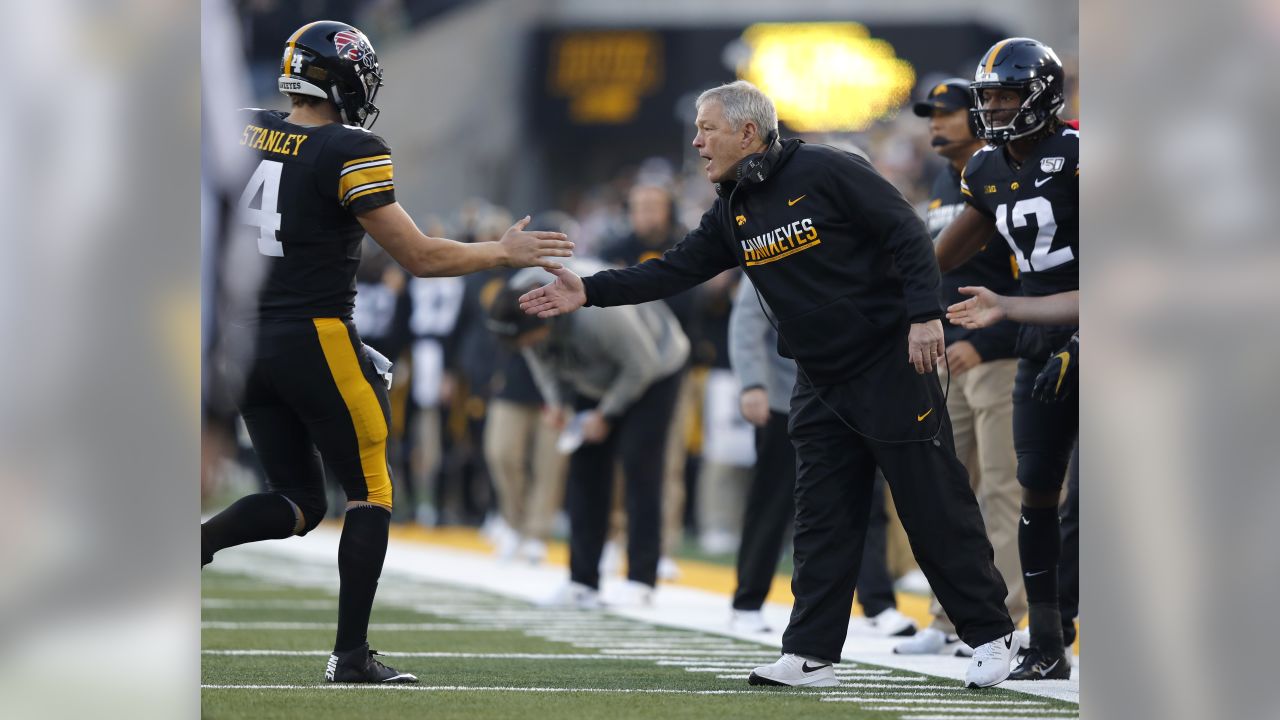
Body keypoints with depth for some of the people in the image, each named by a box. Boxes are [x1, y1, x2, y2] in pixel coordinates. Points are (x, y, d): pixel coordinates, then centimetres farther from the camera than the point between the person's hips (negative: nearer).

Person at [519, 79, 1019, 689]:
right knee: (822, 521, 6)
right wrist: (590, 292, -4)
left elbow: (907, 234, -14)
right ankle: (811, 654, 9)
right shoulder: (731, 214, 8)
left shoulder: (827, 173, -14)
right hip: (821, 383, 7)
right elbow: (674, 270, 5)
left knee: (934, 506, -2)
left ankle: (992, 635, 7)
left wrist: (924, 314, -22)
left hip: (890, 365, -7)